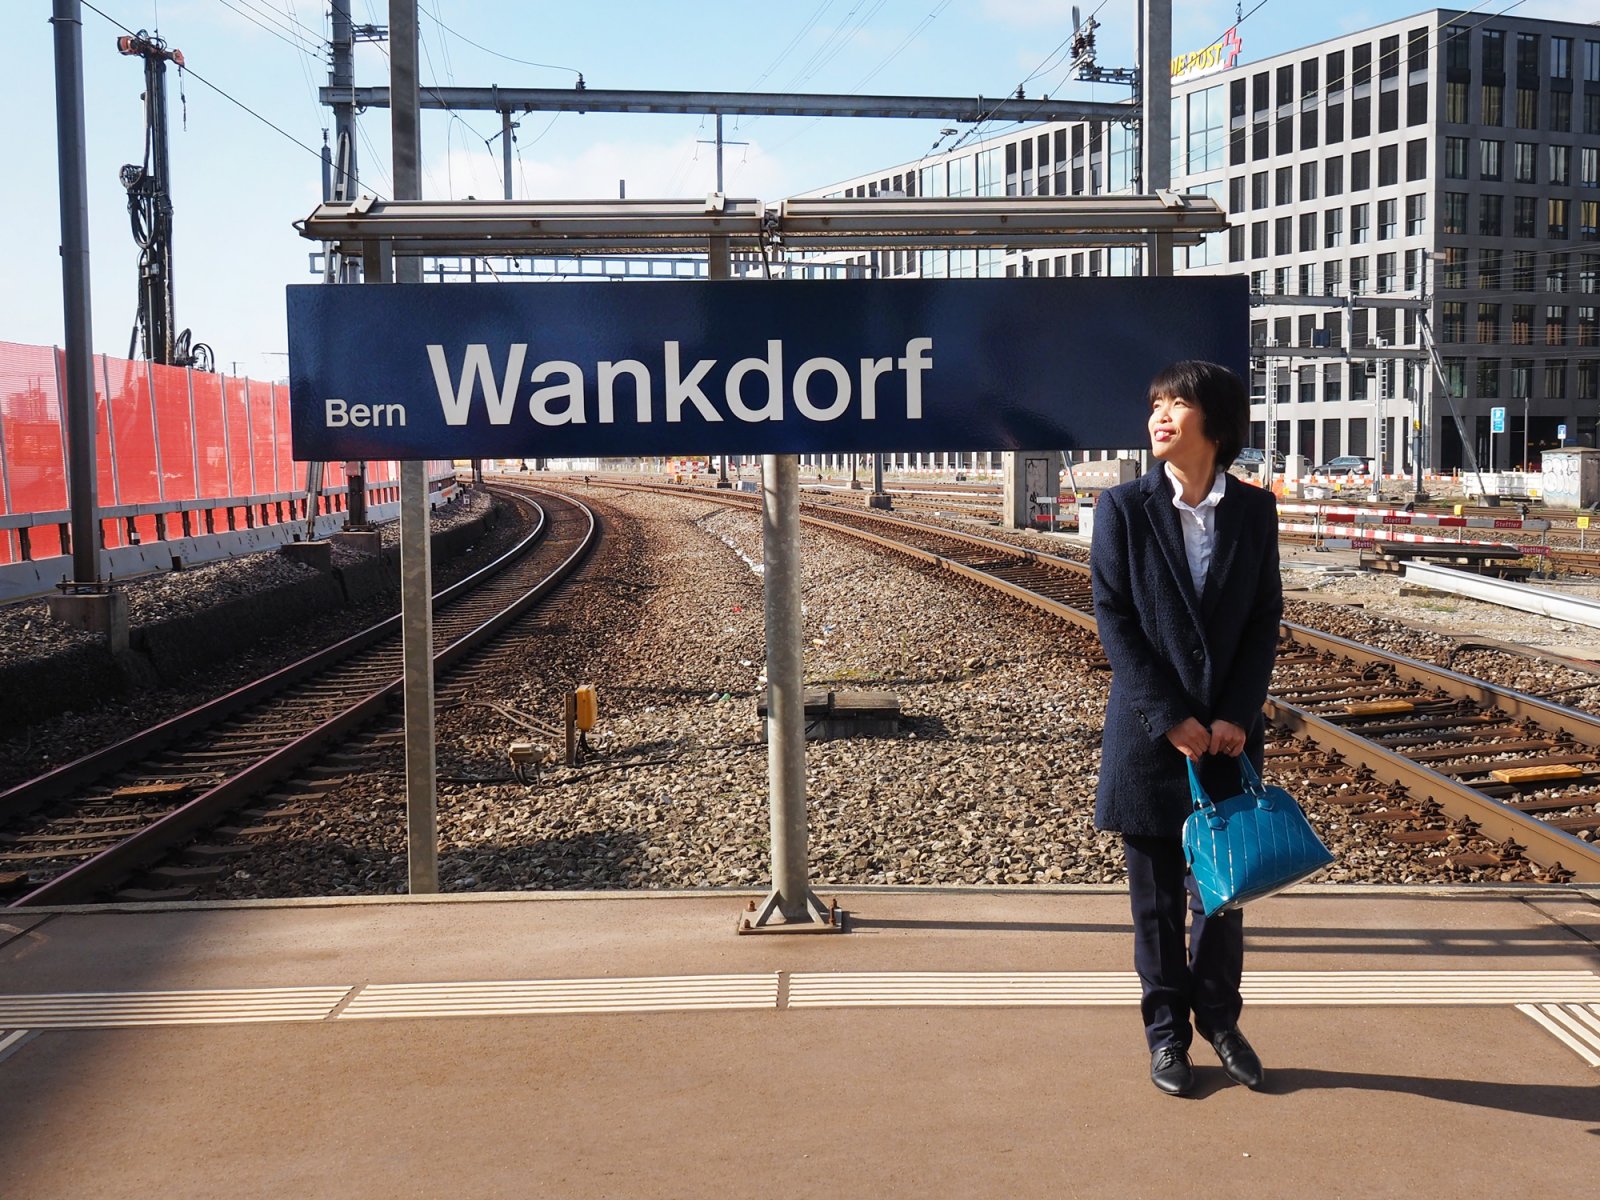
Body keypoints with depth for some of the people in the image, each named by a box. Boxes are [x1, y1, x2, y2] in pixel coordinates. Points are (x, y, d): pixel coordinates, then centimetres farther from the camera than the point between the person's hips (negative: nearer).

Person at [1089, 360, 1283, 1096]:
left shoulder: (1253, 510, 2)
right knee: (1157, 898, 8)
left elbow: (1265, 620, 2)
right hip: (1149, 732, -2)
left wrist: (1236, 715, -8)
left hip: (1230, 733, 2)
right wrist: (1170, 718, -13)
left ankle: (1219, 1019, 30)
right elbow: (1113, 622, -7)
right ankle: (1167, 1031, 23)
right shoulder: (1124, 508, -4)